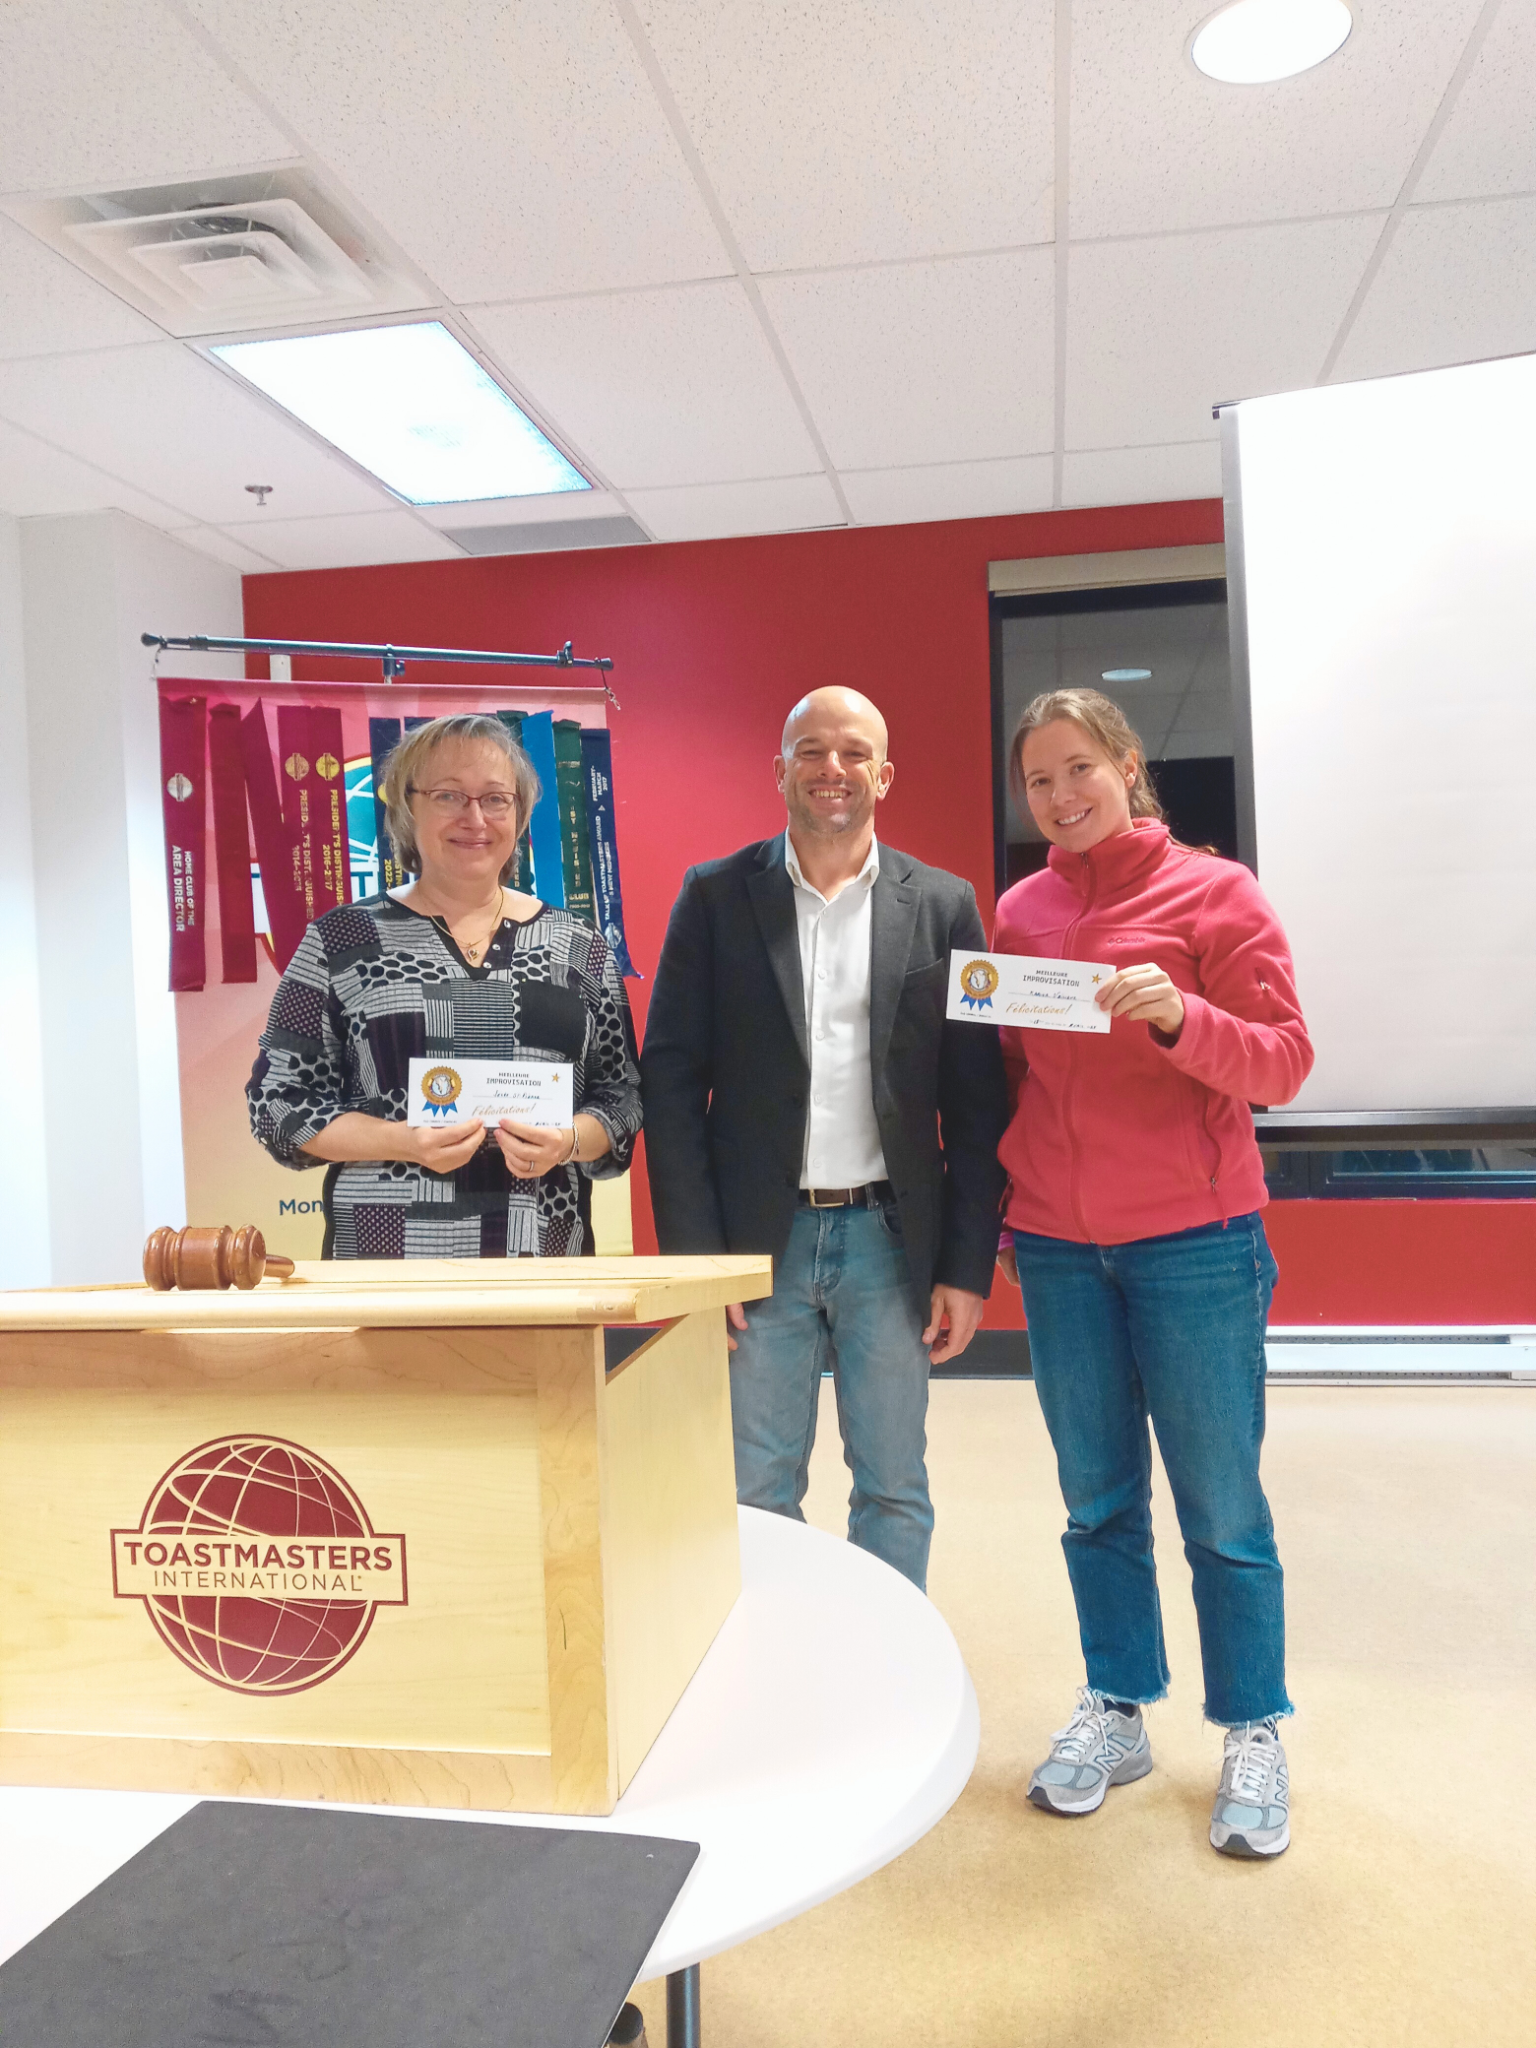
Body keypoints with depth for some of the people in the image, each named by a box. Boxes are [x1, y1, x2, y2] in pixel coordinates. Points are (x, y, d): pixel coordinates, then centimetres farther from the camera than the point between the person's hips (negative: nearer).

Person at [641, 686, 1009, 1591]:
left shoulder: (943, 904, 3)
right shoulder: (717, 896, 1)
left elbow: (977, 1101, 2)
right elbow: (671, 1078, -1)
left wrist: (969, 1266, -2)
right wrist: (693, 1256, -7)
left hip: (890, 1242, 1)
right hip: (759, 1240, 0)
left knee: (895, 1490, 12)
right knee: (758, 1492, 9)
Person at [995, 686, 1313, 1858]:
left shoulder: (1214, 892, -4)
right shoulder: (1019, 912, 7)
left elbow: (1283, 1064, -7)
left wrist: (1176, 1015, -24)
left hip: (1193, 1241, -3)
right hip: (1057, 1249, 4)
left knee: (1221, 1504, 6)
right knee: (1098, 1499, 13)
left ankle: (1254, 1737, 24)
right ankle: (1116, 1715, 29)